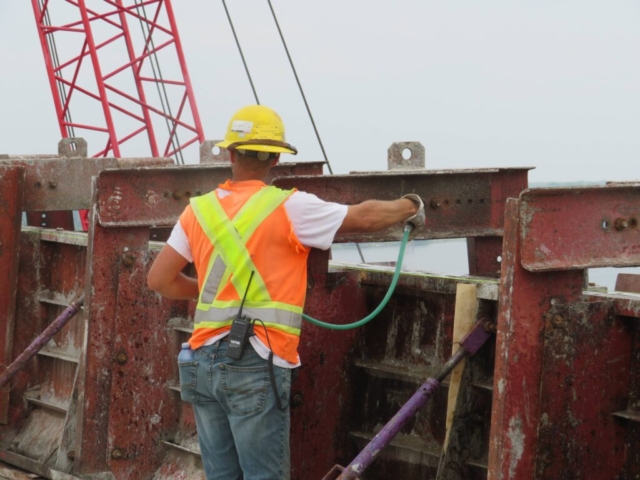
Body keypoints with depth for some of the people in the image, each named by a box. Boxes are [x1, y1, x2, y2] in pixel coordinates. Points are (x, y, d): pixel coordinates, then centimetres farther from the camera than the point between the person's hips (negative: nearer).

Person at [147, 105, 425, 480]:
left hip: (205, 362, 5)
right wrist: (411, 206, 20)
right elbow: (363, 217, 1)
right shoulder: (288, 208, -7)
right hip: (256, 366, -5)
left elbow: (160, 279, 10)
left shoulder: (200, 210, 7)